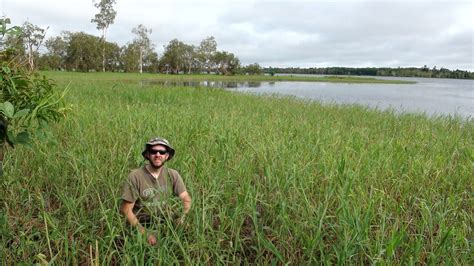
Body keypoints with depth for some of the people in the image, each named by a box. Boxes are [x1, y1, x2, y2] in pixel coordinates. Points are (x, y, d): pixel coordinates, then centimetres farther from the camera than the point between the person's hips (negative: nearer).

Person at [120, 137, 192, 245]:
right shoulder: (135, 176, -14)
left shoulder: (172, 175, -2)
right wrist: (145, 233, -21)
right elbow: (126, 210, -13)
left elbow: (186, 198, -4)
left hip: (165, 221, 4)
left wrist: (183, 217, -24)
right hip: (141, 224, -3)